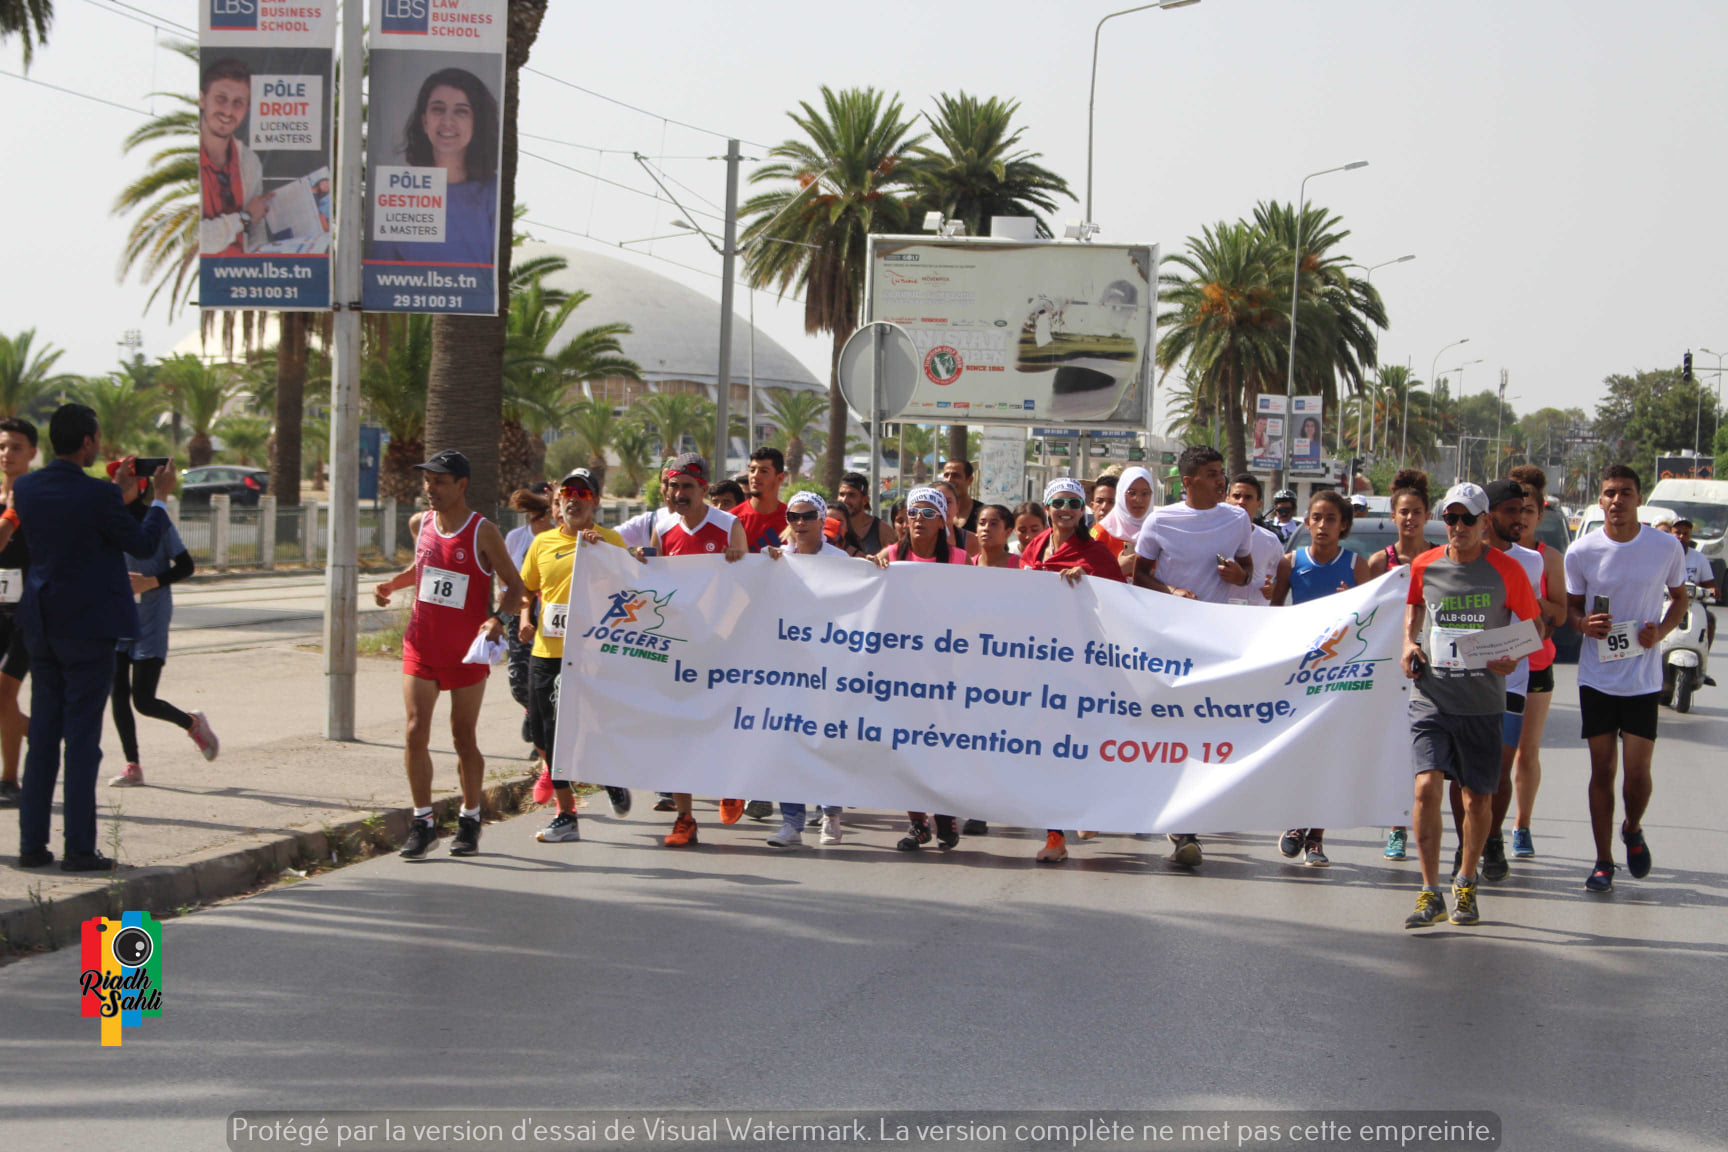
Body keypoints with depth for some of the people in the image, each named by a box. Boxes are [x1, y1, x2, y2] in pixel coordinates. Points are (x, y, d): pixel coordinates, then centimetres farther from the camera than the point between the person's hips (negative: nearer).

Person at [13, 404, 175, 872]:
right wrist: (159, 497, 9)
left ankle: (32, 843, 12)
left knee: (42, 737, 12)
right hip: (89, 627, -6)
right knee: (82, 740, -1)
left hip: (42, 625, 6)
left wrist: (119, 494, 23)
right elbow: (142, 544, -6)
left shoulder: (26, 488, 1)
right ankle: (79, 848, 0)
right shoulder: (96, 495, -19)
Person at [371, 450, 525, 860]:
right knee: (416, 732, -8)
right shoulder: (419, 523, 4)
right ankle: (423, 823, -1)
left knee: (464, 738, 6)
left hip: (466, 652, -3)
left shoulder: (483, 532, -10)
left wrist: (498, 618, -24)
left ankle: (469, 821, 23)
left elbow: (515, 585, -6)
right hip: (421, 646, 3)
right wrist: (391, 584, 6)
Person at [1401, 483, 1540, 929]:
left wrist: (1514, 657, -12)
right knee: (1427, 786, -15)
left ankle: (1466, 885, 29)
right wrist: (1409, 643, 9)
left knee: (1479, 799, 7)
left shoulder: (1506, 570, -4)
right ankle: (1430, 894, -9)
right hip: (1431, 696, 1)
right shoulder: (1424, 566, 4)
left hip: (1483, 702, -1)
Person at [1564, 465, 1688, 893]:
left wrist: (1661, 631, -8)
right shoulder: (1581, 552, -3)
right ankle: (1603, 861, 13)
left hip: (1643, 679, 0)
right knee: (1602, 770, 3)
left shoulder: (1667, 548, -3)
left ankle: (1633, 831, 28)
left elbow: (1679, 597, 11)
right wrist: (1584, 624, -15)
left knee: (1637, 772, -3)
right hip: (1597, 677, 0)